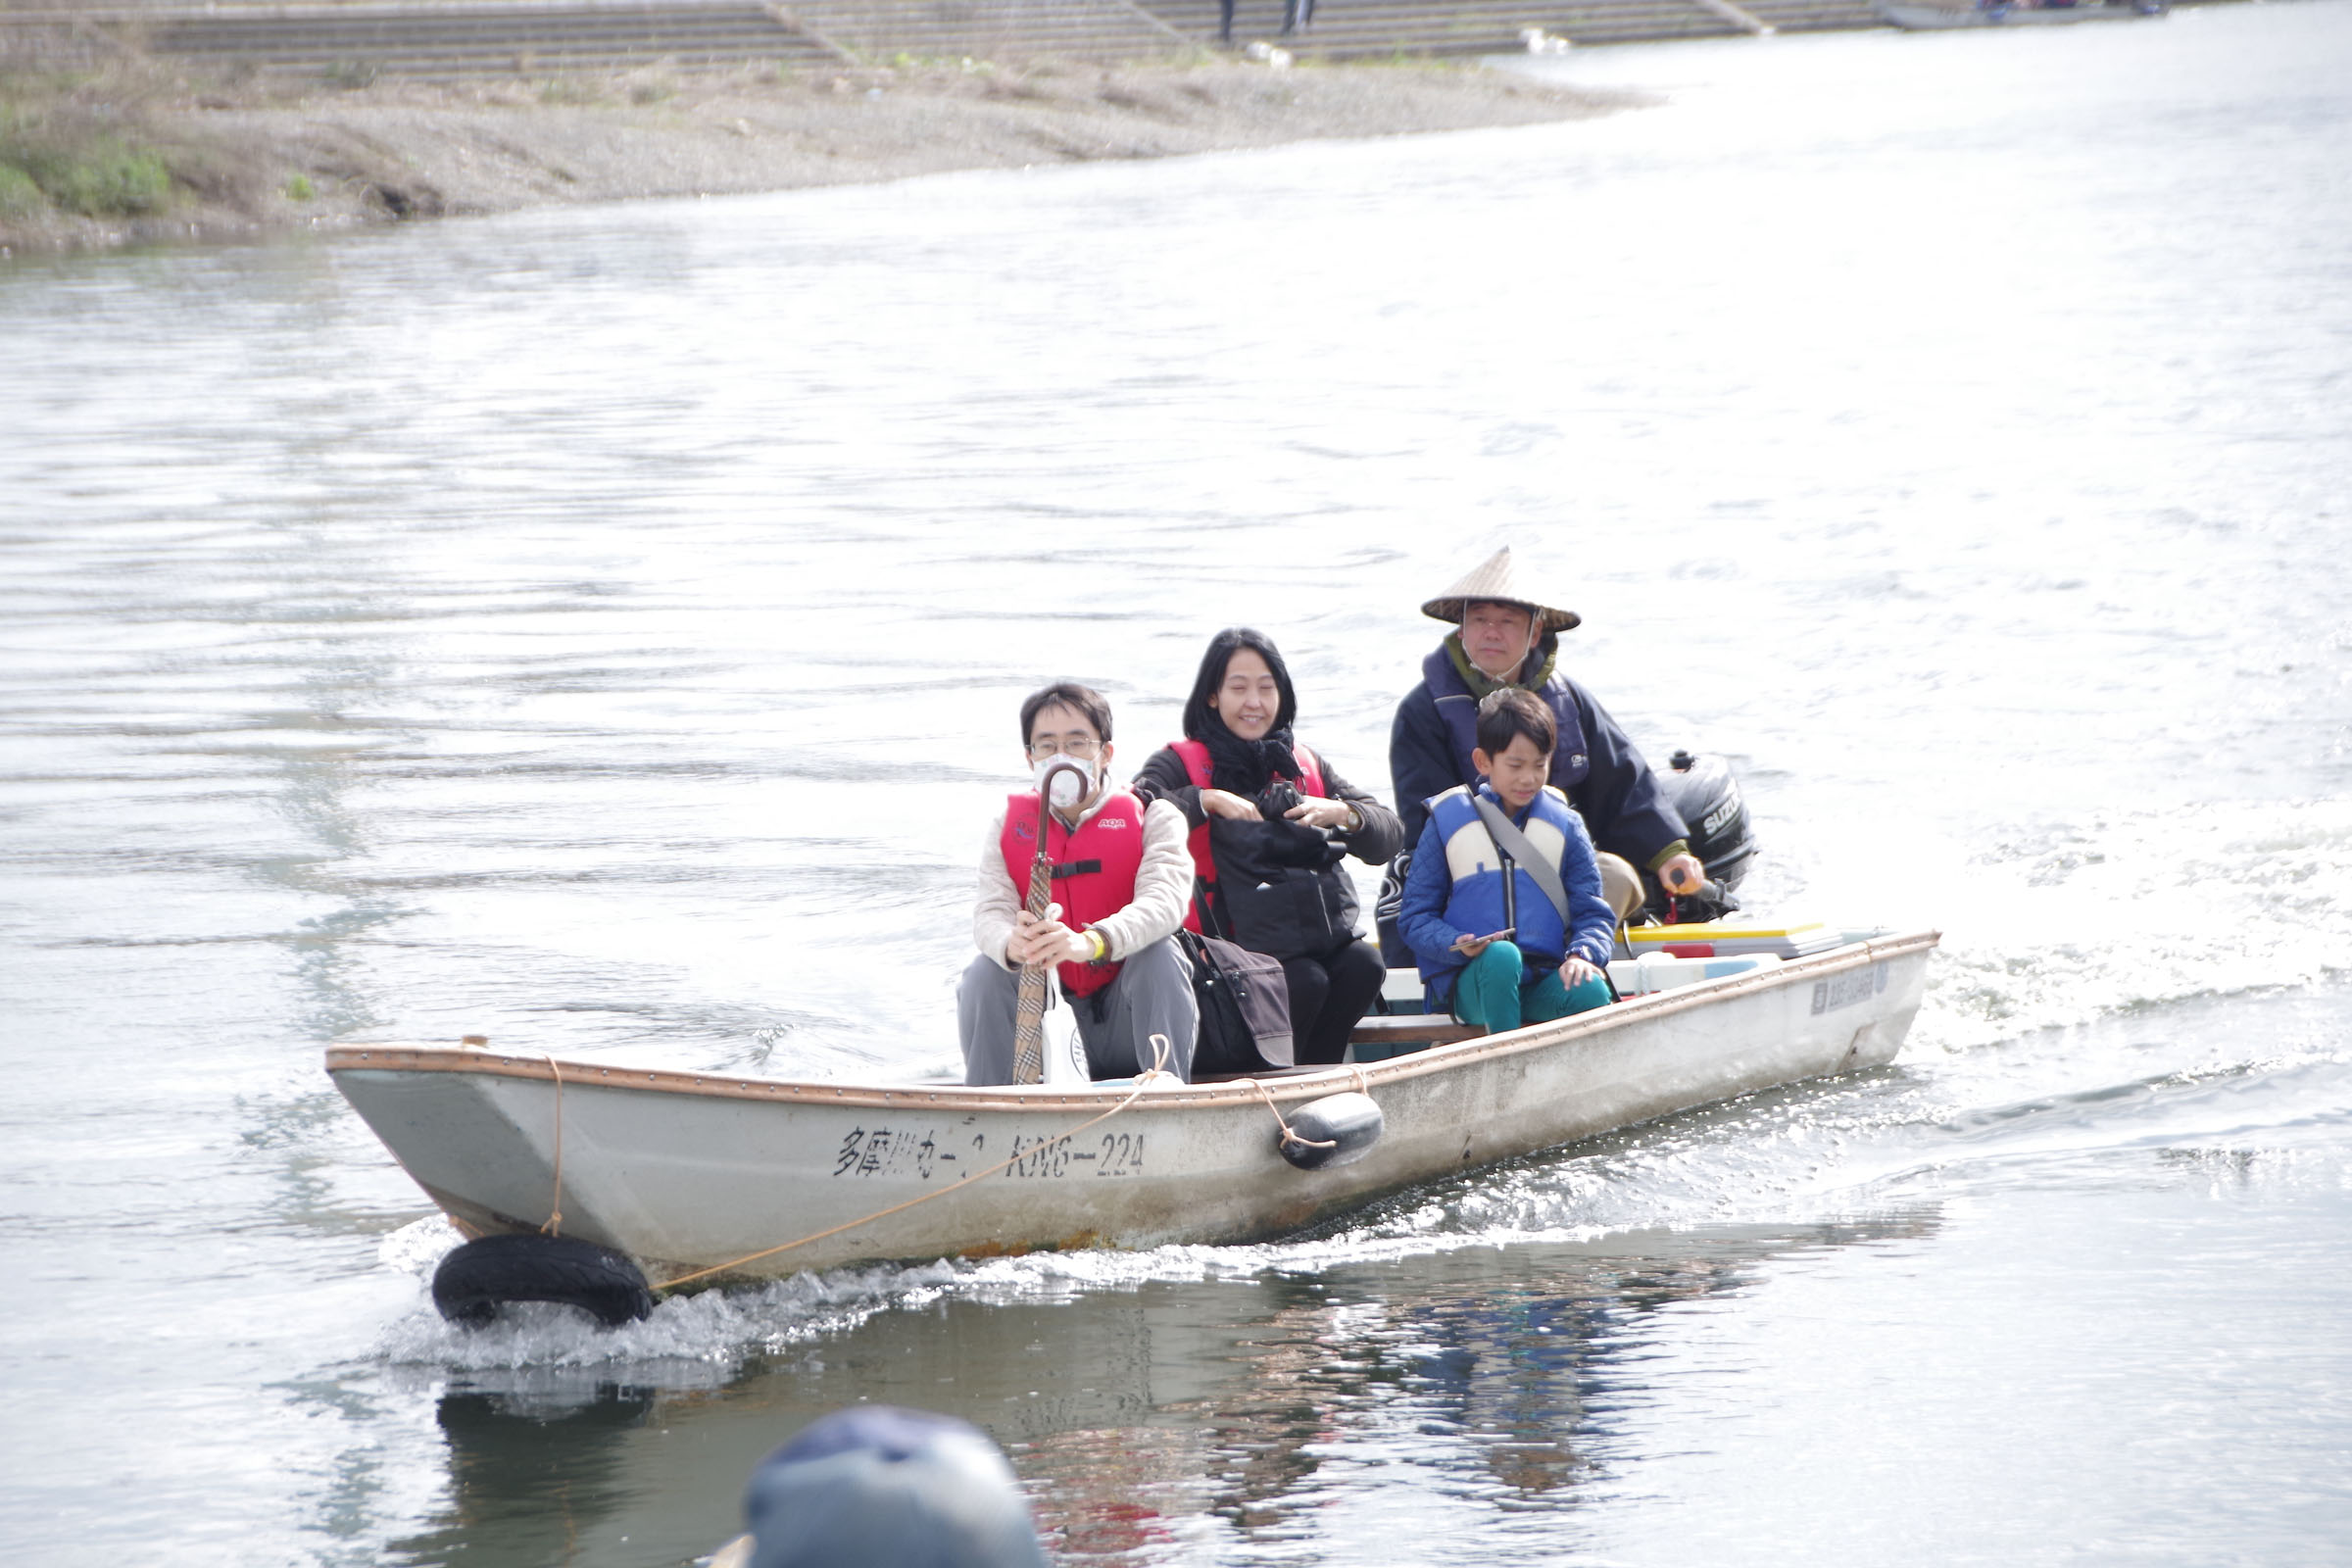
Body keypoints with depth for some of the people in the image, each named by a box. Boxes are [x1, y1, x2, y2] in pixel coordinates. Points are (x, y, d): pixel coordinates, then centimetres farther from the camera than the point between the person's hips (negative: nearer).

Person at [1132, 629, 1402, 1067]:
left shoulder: (1306, 767, 20)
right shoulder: (1183, 763, 6)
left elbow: (1388, 837, 11)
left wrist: (1342, 812, -8)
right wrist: (1207, 800, -22)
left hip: (1322, 932, 4)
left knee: (1363, 964, -27)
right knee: (1306, 980, -32)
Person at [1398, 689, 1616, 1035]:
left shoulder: (1564, 825, 13)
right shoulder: (1448, 823, 7)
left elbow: (1592, 913, 11)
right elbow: (1415, 917, 6)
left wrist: (1582, 954, -13)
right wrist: (1457, 945, -16)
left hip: (1543, 982, 2)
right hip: (1474, 982, -2)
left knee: (1591, 992, -32)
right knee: (1501, 955, -37)